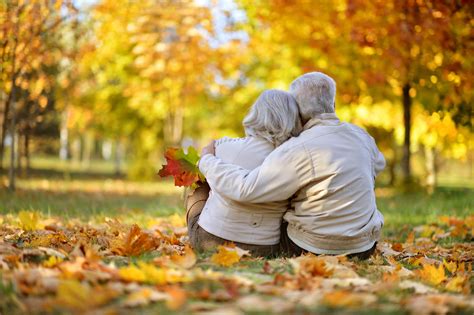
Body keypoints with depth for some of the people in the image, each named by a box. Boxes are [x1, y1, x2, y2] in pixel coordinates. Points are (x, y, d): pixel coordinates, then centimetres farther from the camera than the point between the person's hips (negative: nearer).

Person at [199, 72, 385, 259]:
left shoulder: (299, 150, -20)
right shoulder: (361, 135, 0)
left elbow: (245, 189, -23)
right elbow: (378, 164, 23)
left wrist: (207, 160, -7)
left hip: (316, 249, -5)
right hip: (365, 248, 6)